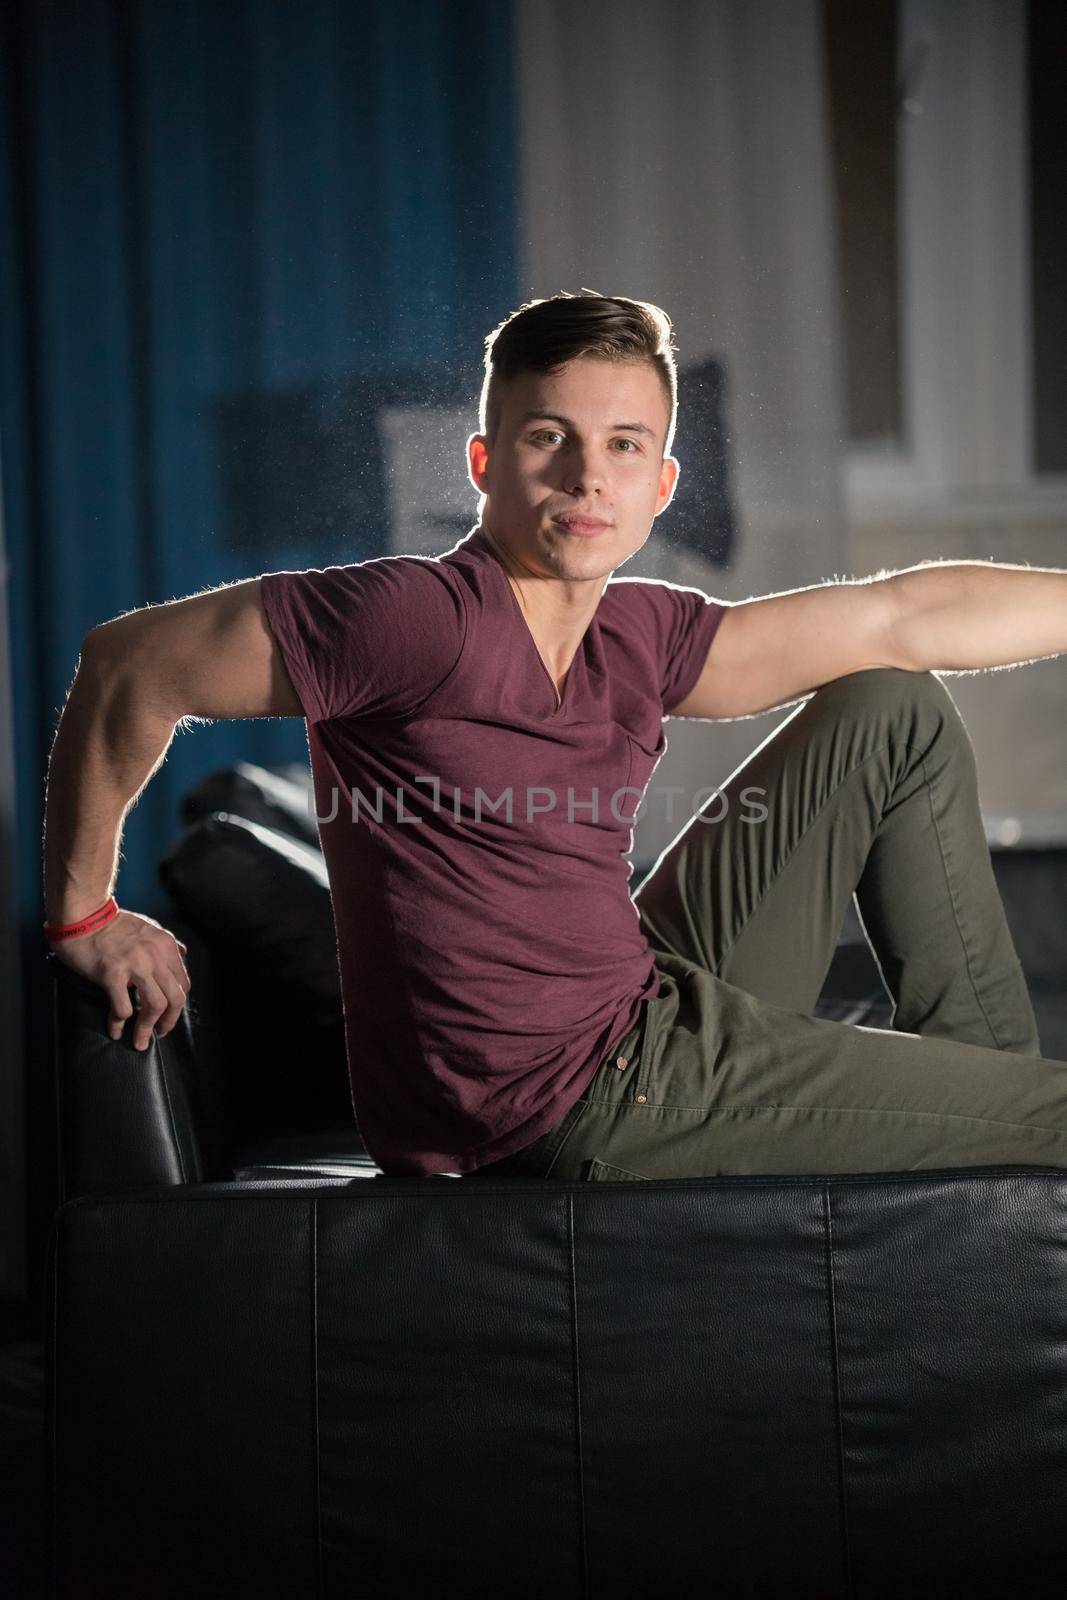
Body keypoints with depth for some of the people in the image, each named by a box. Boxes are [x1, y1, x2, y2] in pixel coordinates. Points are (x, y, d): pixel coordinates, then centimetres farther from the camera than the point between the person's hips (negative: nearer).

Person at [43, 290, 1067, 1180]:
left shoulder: (637, 641, 4)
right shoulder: (419, 621, -20)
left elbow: (904, 617, 11)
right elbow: (128, 663, -13)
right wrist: (84, 915, -6)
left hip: (651, 1006, 9)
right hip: (579, 1106, -9)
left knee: (894, 714, 15)